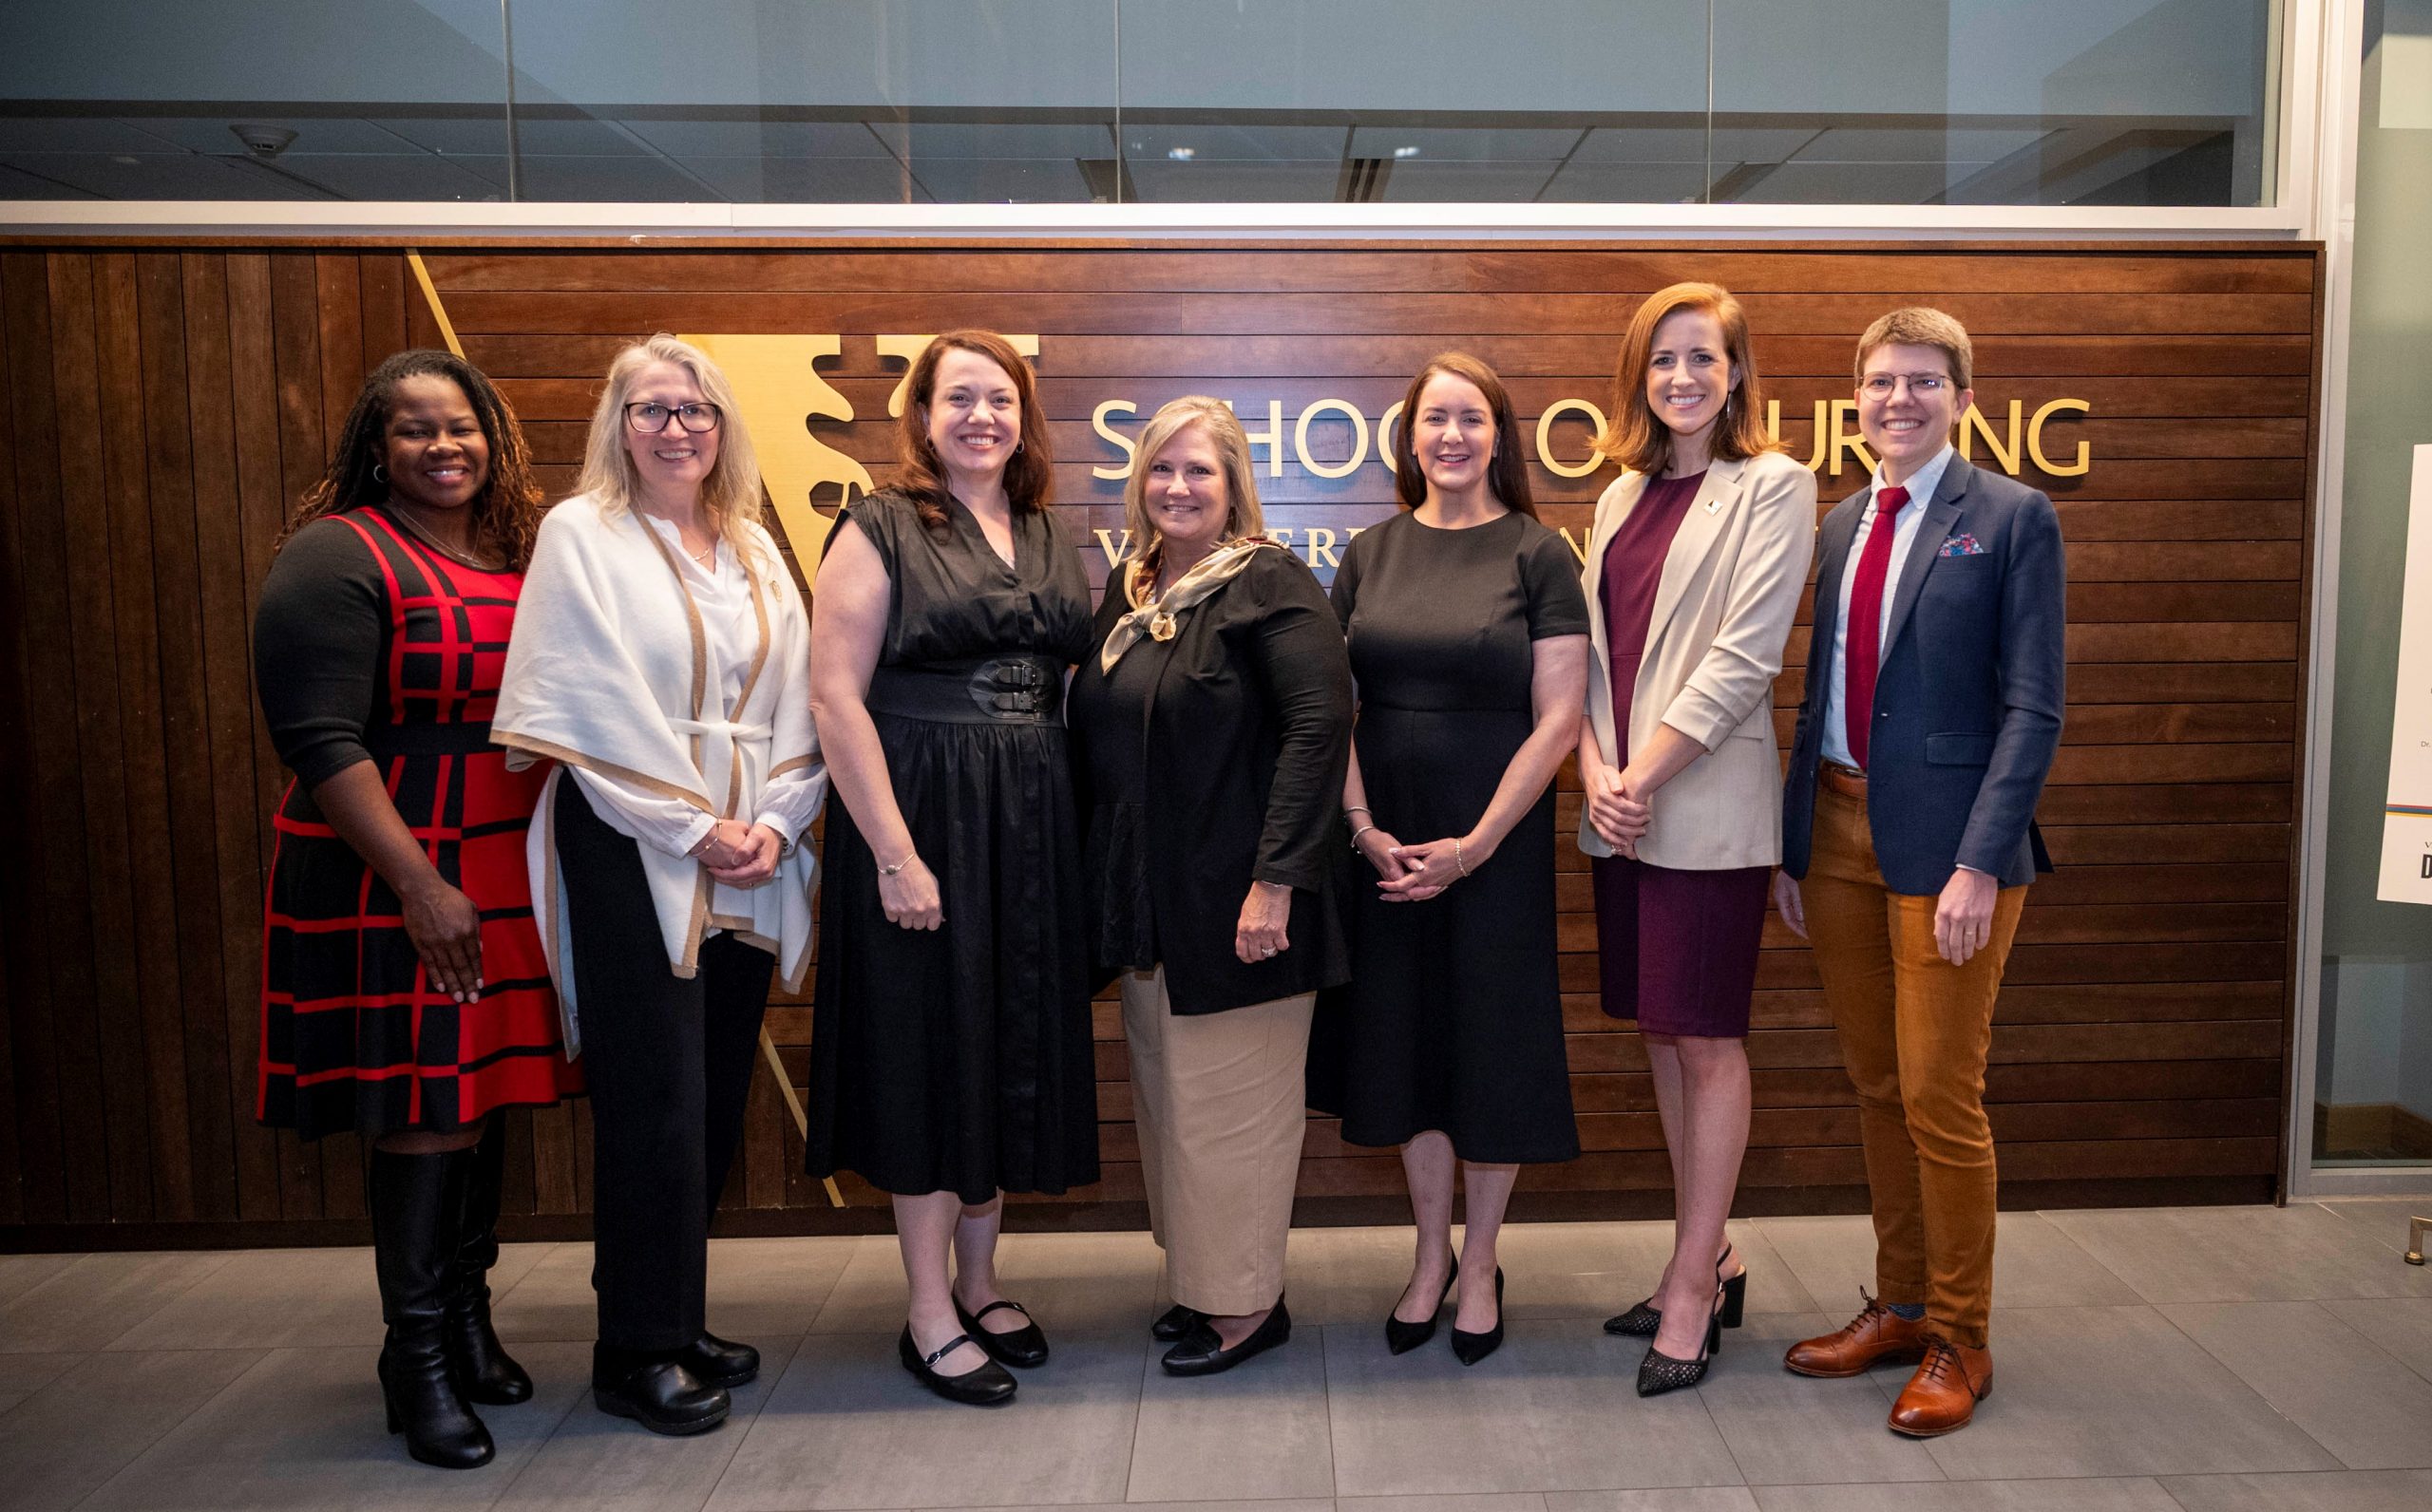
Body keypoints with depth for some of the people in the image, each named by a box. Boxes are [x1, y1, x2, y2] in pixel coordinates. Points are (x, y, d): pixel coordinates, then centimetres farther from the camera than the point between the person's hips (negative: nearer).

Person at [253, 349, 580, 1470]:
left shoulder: (519, 557, 12)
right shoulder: (339, 557, -8)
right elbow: (322, 743, -15)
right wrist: (418, 885, -20)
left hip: (509, 874, 6)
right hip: (395, 883, -6)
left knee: (485, 1093, 13)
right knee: (427, 1110, -2)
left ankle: (468, 1319, 28)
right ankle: (416, 1360, 14)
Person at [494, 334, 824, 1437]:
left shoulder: (754, 549, 14)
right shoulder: (581, 535, -1)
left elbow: (795, 699, 10)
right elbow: (599, 709, -9)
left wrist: (774, 825, -4)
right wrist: (697, 829, -11)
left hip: (748, 860, 5)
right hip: (631, 853, -5)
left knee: (719, 1095, 9)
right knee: (655, 1098, -3)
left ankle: (678, 1319, 24)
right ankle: (637, 1354, 11)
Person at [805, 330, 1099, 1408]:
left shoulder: (1053, 542, 11)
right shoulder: (881, 529, -5)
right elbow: (835, 694, -12)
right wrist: (896, 853, -17)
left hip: (1034, 826, 6)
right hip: (922, 819, -5)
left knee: (1016, 1046, 11)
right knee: (929, 1045, 2)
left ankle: (979, 1283, 29)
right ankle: (928, 1313, 16)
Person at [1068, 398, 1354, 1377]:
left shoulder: (1269, 585, -12)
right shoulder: (1128, 592, 11)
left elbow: (1320, 725, -20)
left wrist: (1277, 878, -24)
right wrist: (1107, 883, 11)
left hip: (1233, 898, -8)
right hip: (1143, 898, 8)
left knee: (1229, 1101, 3)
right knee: (1166, 1093, 17)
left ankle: (1247, 1303, 20)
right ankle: (1200, 1277, 33)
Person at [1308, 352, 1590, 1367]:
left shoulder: (1537, 554, -3)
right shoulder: (1371, 554, 6)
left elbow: (1558, 718, -8)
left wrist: (1473, 845, -14)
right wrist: (1363, 826, -8)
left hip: (1495, 837, -3)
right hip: (1383, 840, 3)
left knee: (1490, 1043, 5)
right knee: (1404, 1037, 10)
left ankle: (1480, 1265, 24)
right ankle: (1431, 1256, 28)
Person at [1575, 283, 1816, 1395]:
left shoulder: (1773, 487, -4)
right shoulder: (1622, 495, 15)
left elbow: (1742, 655, -13)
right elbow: (1591, 647, 10)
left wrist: (1644, 776, -15)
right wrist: (1596, 768, -5)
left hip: (1707, 807, -7)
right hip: (1618, 807, 7)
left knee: (1709, 1042, 1)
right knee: (1661, 1034, 13)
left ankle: (1691, 1291, 12)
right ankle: (1709, 1260, 28)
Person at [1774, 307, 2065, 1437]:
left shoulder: (2012, 518, -4)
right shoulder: (1842, 524, 13)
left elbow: (2031, 708, -9)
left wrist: (1979, 863, -16)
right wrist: (1792, 846, 10)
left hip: (1944, 838, -5)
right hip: (1840, 828, 6)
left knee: (1939, 1096, 1)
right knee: (1875, 1089, 14)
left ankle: (1958, 1341, 19)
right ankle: (1898, 1307, 30)